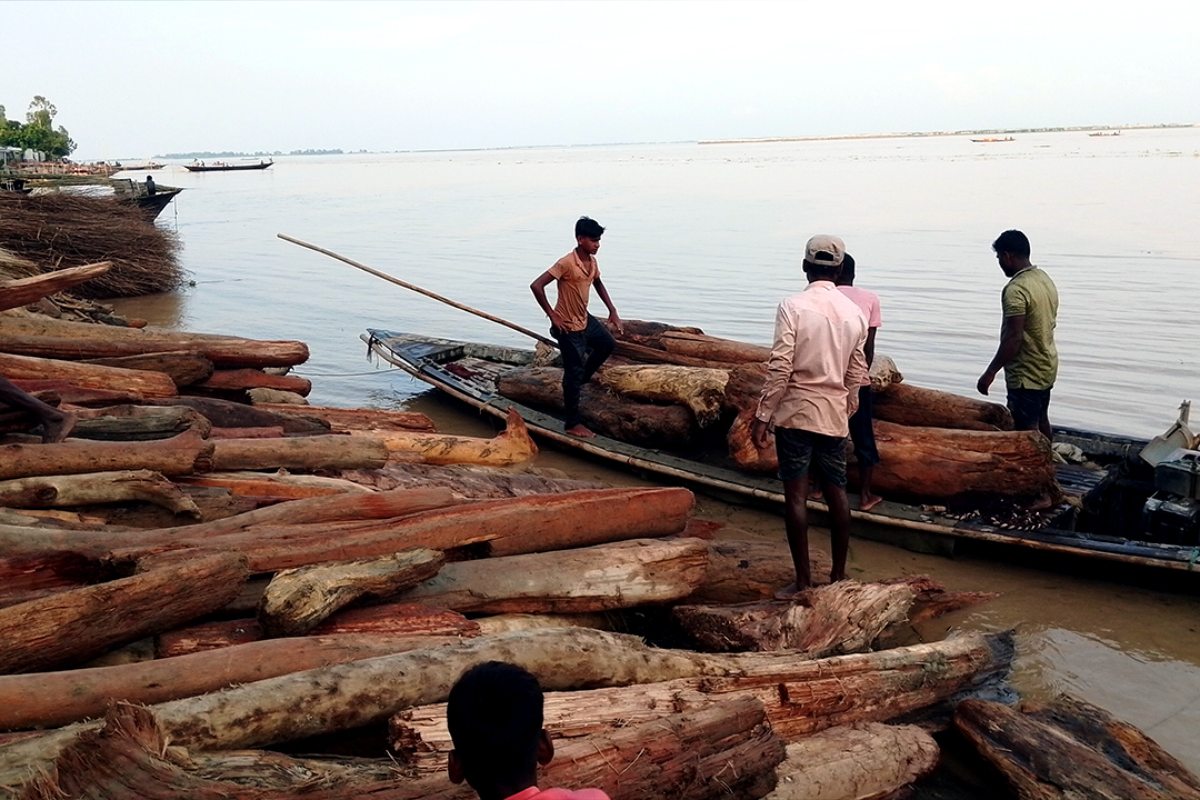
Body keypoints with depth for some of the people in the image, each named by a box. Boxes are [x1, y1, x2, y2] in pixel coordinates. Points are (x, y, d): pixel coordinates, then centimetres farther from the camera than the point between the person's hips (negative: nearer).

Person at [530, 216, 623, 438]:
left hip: (585, 319, 8)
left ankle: (580, 380, 36)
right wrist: (552, 316, -24)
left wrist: (612, 310, 13)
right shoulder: (566, 263, -26)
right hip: (568, 326, -8)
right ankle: (572, 423, 9)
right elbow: (536, 286, -29)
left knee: (607, 345, 23)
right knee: (574, 372, -1)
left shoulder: (592, 261, -1)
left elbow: (598, 284, 20)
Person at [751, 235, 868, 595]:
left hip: (796, 412, -4)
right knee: (837, 492, 13)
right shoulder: (854, 312, 5)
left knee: (796, 495, 0)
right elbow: (856, 375, 10)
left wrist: (762, 416, -12)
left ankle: (803, 581, 1)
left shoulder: (793, 306, -10)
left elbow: (780, 367, -16)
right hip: (834, 416, 5)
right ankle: (839, 574, 21)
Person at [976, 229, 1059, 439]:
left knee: (1027, 430, -1)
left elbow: (1014, 338, -27)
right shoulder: (1045, 278, 6)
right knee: (1041, 420, 22)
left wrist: (990, 372, -22)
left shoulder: (1016, 290, -24)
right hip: (1047, 367, 9)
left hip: (1026, 374, -9)